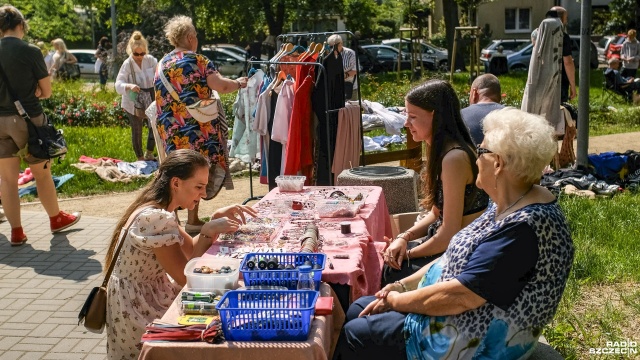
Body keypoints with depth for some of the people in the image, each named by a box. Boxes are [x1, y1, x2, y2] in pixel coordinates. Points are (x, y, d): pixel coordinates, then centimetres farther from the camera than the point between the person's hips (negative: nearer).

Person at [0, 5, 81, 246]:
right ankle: (56, 219, 29)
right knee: (42, 172, 13)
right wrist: (31, 92, 7)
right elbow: (46, 92, -4)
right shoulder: (30, 52, -11)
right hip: (27, 119, -3)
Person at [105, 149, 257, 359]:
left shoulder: (155, 210, 3)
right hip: (140, 314, -9)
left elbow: (192, 250, 8)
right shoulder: (156, 218, -26)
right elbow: (186, 277, -22)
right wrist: (210, 231, -20)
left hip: (140, 302, 9)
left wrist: (217, 218, -4)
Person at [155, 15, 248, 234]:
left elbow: (159, 97, 19)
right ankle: (192, 219, 4)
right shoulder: (197, 60, -5)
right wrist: (239, 83, 4)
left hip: (169, 128, 6)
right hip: (196, 126, -6)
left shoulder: (162, 64, 14)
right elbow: (221, 86, -14)